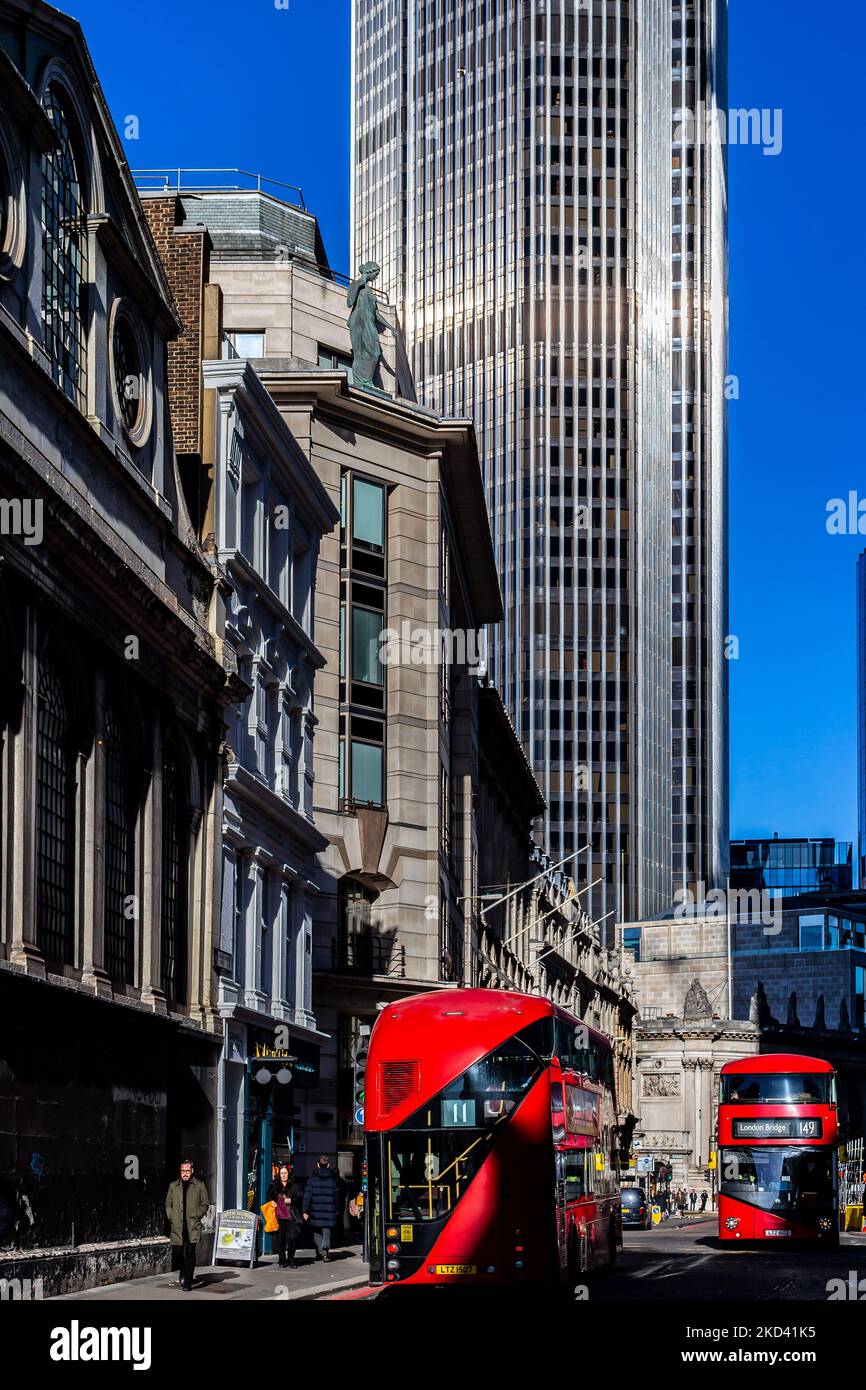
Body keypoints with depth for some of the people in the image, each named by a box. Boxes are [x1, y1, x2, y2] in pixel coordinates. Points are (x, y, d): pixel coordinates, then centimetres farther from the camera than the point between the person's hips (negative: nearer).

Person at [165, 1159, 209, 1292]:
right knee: (176, 1252, 2)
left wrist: (196, 1216, -4)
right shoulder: (173, 1186, 11)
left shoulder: (199, 1185, 4)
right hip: (177, 1226, 3)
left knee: (189, 1253, -9)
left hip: (193, 1226, -3)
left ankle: (187, 1282, -4)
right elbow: (168, 1204, 16)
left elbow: (205, 1204, 7)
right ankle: (184, 1271, 34)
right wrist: (171, 1217, 3)